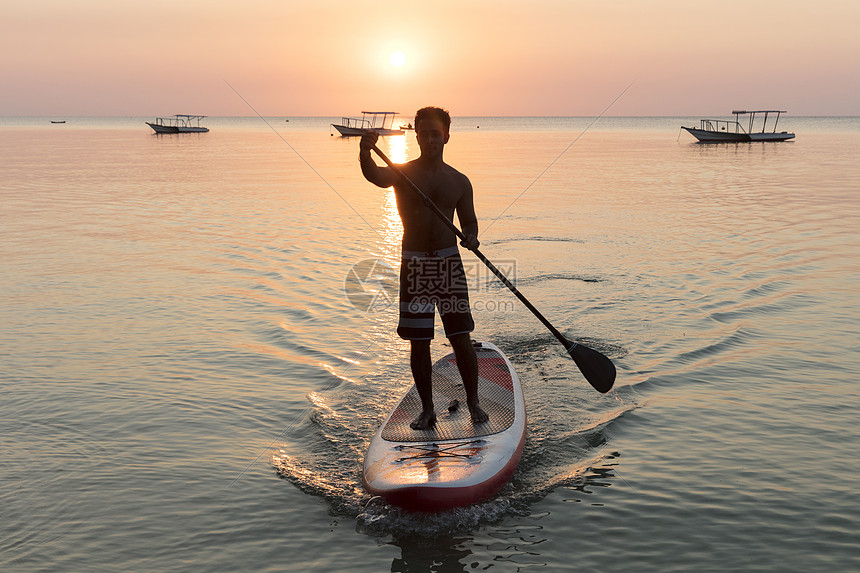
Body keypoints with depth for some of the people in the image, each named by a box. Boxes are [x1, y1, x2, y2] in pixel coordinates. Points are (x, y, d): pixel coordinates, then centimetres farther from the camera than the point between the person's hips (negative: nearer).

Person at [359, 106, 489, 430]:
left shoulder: (459, 181, 7)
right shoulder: (403, 173, 0)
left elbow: (468, 220, 12)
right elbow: (375, 176, -22)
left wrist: (471, 237, -11)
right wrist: (365, 154, -43)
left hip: (449, 261, 1)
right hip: (413, 263, -1)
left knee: (461, 339, -1)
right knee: (418, 343, 4)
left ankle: (473, 402, 17)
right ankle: (427, 409, 17)